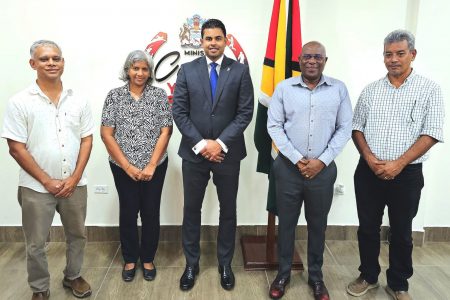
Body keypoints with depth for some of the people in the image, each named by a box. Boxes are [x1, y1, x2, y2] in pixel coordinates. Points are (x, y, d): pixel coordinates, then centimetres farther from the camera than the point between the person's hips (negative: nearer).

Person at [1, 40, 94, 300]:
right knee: (36, 244, 11)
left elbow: (87, 140, 2)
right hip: (37, 187, -2)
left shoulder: (78, 101, 1)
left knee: (77, 235, 17)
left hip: (75, 185, 3)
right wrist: (47, 181, -12)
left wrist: (74, 178, -7)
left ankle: (73, 276, 40)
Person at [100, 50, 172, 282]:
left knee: (151, 212, 8)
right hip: (123, 168, 0)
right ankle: (130, 259, 30)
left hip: (155, 166, 0)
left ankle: (148, 259, 28)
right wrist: (127, 166, -9)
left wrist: (151, 165, -10)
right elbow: (106, 134, -3)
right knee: (128, 212, 9)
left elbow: (165, 132, -4)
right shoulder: (114, 96, 0)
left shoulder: (159, 95, 0)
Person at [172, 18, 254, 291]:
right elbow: (179, 112, -3)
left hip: (227, 152, 0)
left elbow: (246, 112, -5)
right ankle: (191, 264, 27)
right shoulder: (187, 70, 2)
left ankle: (225, 264, 29)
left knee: (228, 209, 11)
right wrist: (201, 143, -12)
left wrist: (221, 143, -14)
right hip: (194, 152, 1)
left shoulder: (240, 71, 0)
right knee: (192, 209, 10)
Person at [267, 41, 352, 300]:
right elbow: (274, 126, -3)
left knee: (318, 225, 13)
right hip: (289, 167, 0)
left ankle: (316, 276, 31)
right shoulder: (284, 88, -1)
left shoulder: (339, 89, 1)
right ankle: (284, 272, 29)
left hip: (323, 169, 1)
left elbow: (345, 128, 0)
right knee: (286, 223, 11)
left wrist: (322, 161, -9)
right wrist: (298, 160, -11)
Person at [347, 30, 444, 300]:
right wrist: (370, 158, -9)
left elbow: (431, 134, -8)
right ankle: (368, 276, 31)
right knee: (368, 228, 12)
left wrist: (398, 164, -16)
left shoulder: (429, 90, -3)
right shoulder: (371, 90, 5)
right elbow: (357, 128, 6)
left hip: (406, 174, -2)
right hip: (368, 171, 2)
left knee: (401, 232, 11)